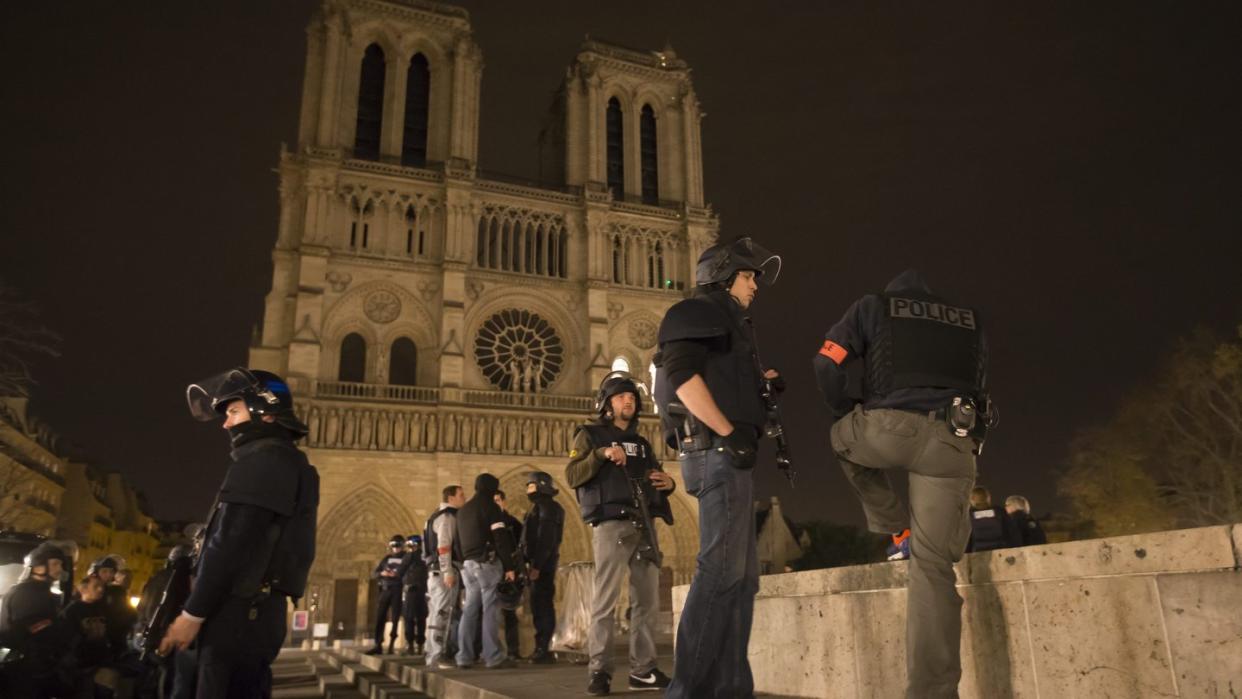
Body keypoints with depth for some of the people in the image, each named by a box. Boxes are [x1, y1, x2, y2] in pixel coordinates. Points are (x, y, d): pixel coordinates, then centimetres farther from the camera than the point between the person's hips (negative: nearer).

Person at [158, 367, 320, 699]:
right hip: (257, 611, 10)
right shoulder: (290, 464, 20)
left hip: (240, 612, -10)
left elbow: (231, 544, -17)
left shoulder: (263, 460, -10)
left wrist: (192, 613, -12)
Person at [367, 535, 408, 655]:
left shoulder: (406, 558, 3)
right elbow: (373, 574, 15)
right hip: (385, 590, 5)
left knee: (395, 618, -4)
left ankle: (391, 645, -1)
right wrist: (382, 573, -6)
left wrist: (395, 575, -19)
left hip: (397, 590, -5)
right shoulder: (386, 558, 17)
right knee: (380, 617, 2)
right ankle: (378, 645, 8)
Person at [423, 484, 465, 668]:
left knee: (437, 612, 12)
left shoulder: (444, 516, 22)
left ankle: (433, 654, 18)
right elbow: (443, 545, -19)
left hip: (437, 570, 10)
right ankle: (437, 656, -13)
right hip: (445, 570, -10)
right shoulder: (447, 516, -8)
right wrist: (448, 571, -23)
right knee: (443, 613, -11)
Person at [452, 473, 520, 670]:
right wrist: (510, 566, -13)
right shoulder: (489, 506, -5)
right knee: (490, 610, -7)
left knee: (470, 609, 9)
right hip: (487, 563, -7)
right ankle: (493, 657, -9)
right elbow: (501, 538, -13)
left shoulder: (463, 510, 19)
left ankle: (464, 656, 8)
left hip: (468, 564, 7)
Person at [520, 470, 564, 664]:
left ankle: (543, 650, -9)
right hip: (539, 563, 10)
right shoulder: (540, 506, 21)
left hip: (542, 564, -10)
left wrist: (536, 565, -22)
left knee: (542, 605, -10)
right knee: (540, 605, 11)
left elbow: (546, 539, -19)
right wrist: (533, 564, 16)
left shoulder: (547, 507, -10)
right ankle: (541, 648, 16)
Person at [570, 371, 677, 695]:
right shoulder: (591, 434, 7)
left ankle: (642, 670, 12)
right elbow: (571, 475, -5)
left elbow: (655, 477, 28)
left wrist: (668, 482, 5)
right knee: (606, 599, -10)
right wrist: (602, 454, -18)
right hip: (611, 524, -6)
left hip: (645, 525, 6)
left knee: (647, 601, 5)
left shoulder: (641, 442, 24)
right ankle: (599, 671, -6)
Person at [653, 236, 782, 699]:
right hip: (716, 452, -10)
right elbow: (681, 372, -16)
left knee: (742, 575, 8)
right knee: (722, 567, -14)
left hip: (728, 455, 10)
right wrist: (728, 432, -20)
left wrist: (762, 382, 9)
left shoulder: (728, 324, 29)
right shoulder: (698, 310, 0)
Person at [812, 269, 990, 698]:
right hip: (952, 443, 3)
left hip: (890, 429, -2)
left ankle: (896, 528, 24)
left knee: (845, 444, 34)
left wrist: (854, 419, 20)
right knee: (932, 565, 6)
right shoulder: (969, 322, 29)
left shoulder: (872, 306, 20)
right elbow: (981, 391, 28)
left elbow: (829, 366, 7)